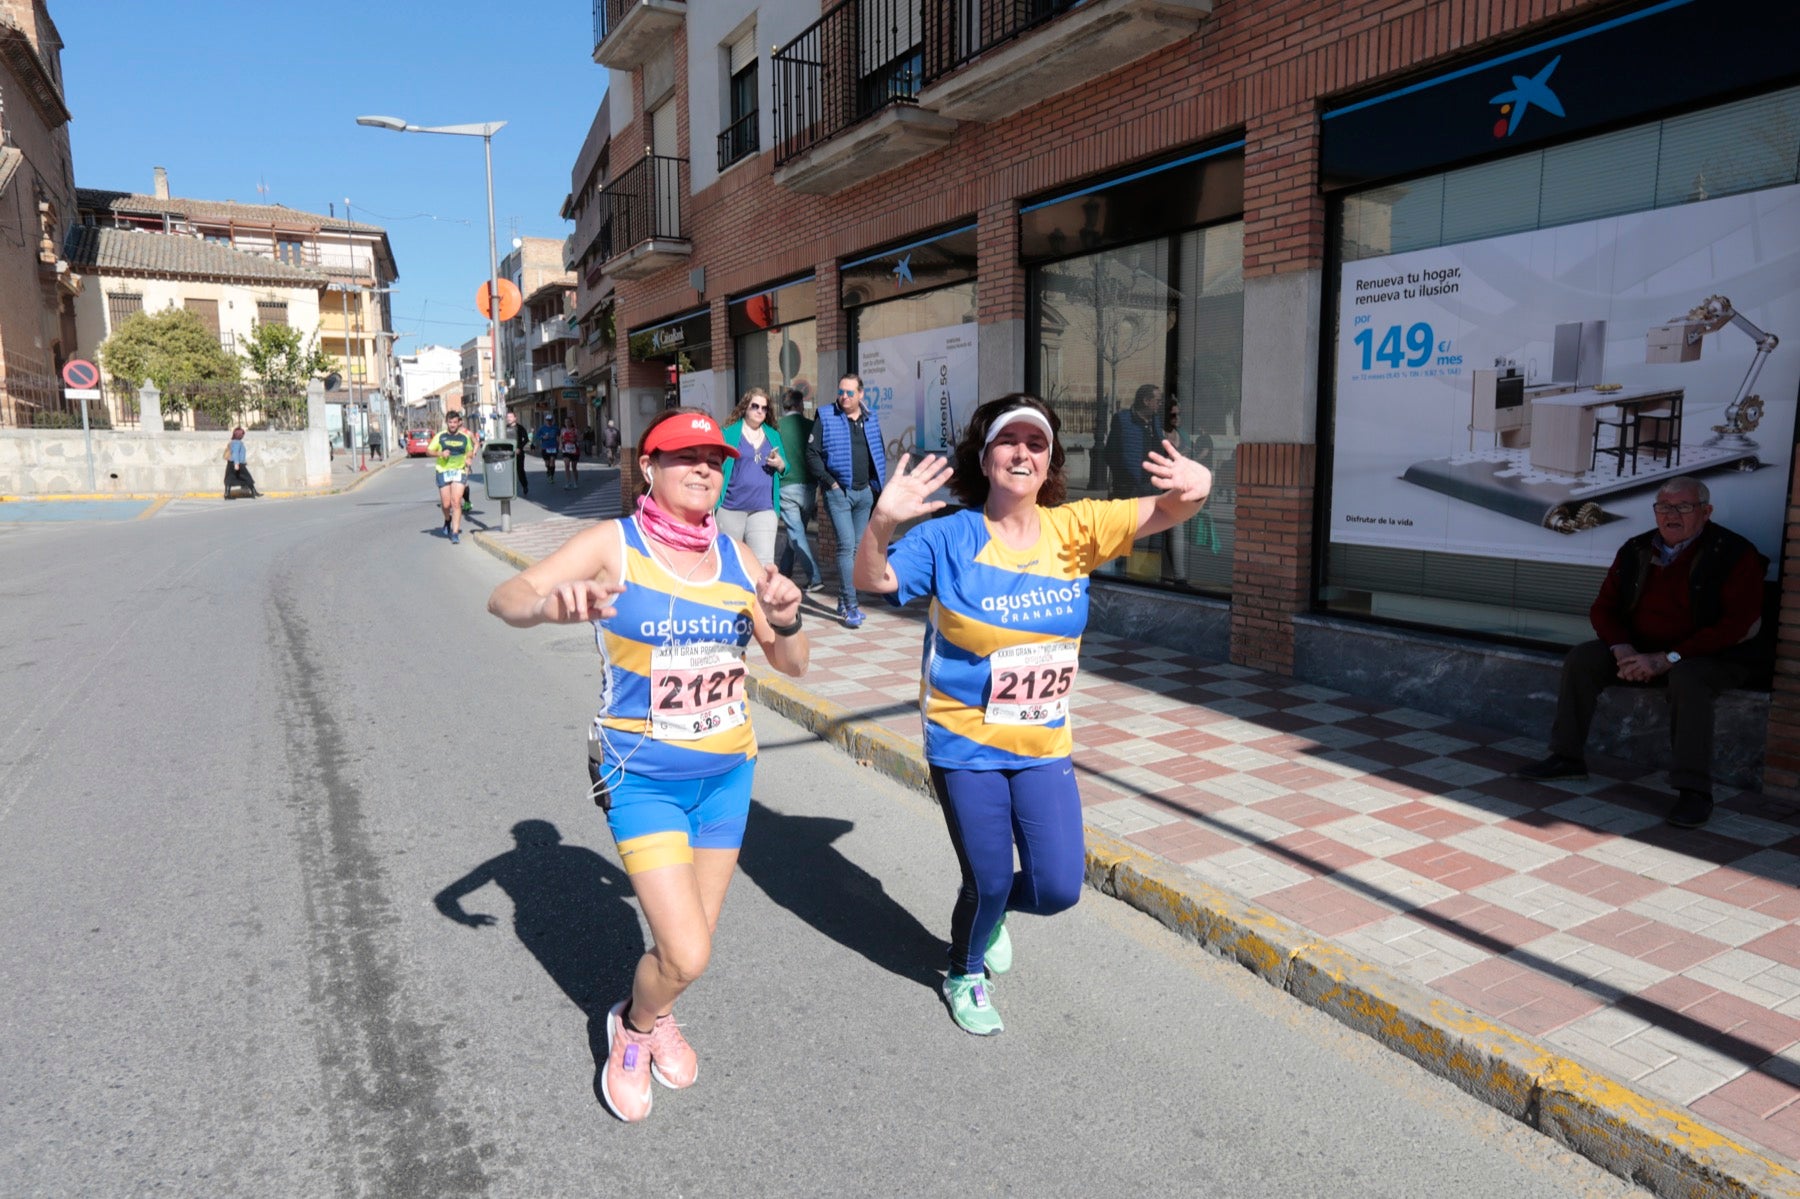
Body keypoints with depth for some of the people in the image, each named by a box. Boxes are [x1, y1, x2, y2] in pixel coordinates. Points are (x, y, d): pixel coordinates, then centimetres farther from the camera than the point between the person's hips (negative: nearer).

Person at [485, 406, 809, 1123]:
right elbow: (505, 598, -20)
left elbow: (791, 665, 5)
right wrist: (550, 605, -42)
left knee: (691, 941, 16)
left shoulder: (734, 555, 1)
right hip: (643, 778, -4)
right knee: (685, 956, -9)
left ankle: (659, 1017, 50)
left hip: (727, 774, 5)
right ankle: (631, 1028, 26)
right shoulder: (615, 543, -11)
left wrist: (784, 620, -17)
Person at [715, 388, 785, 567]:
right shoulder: (729, 433, 4)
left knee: (764, 562, -11)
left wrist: (780, 464, -5)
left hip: (764, 510, 2)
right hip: (731, 508, -1)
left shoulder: (773, 436, 15)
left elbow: (785, 468, 20)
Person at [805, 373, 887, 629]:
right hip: (838, 492, -5)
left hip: (864, 492, 5)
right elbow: (812, 454, -5)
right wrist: (830, 482, -11)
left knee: (857, 548, 9)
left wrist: (876, 483, 8)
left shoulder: (871, 420, 10)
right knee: (847, 546, -12)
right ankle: (850, 606, -11)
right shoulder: (826, 418, -2)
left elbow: (879, 454, 19)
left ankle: (843, 602, 21)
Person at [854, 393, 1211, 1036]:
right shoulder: (950, 537, -13)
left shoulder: (1073, 528, -5)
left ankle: (992, 911, 42)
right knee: (988, 882, 9)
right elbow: (872, 580, -21)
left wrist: (1195, 488, -32)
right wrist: (882, 522, -43)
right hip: (965, 747, -3)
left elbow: (1164, 511, -7)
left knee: (1059, 888, 5)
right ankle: (964, 975, 43)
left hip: (1044, 746, 4)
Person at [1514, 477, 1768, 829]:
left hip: (1713, 657, -5)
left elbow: (1740, 624, -19)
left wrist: (1667, 659, -25)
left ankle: (1694, 790, -32)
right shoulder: (1636, 550, 4)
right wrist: (1621, 649, -14)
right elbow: (1603, 607, 7)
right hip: (1640, 651, 6)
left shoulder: (1734, 554, -11)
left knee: (1687, 678, -37)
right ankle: (1567, 758, -5)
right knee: (1581, 659, -14)